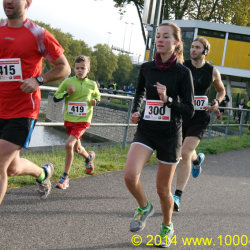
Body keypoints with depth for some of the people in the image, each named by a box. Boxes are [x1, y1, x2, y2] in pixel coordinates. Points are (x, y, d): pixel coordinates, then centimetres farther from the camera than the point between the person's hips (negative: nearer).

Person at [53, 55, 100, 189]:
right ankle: (89, 157, 53)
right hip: (69, 119, 3)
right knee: (77, 148, 16)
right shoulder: (68, 81, -3)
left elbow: (97, 96, 21)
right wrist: (67, 93, -17)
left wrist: (95, 101, -2)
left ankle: (65, 177, -8)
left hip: (83, 121, -3)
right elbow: (55, 98, -1)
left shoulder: (92, 85, 0)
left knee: (69, 145, -19)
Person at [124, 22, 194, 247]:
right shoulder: (146, 68, 3)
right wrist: (135, 111, 7)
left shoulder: (183, 72, -8)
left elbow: (189, 110, -9)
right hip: (146, 130, 3)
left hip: (170, 135, -2)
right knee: (130, 175, -21)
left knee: (163, 188, 6)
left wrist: (167, 100, -25)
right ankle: (144, 207, 12)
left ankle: (167, 226, 35)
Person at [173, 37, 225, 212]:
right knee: (186, 153, 19)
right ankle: (198, 159, 58)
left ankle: (178, 196, -13)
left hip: (199, 118, -2)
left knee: (185, 153, -16)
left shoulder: (213, 71, 1)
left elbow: (221, 90, 18)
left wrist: (217, 102, -2)